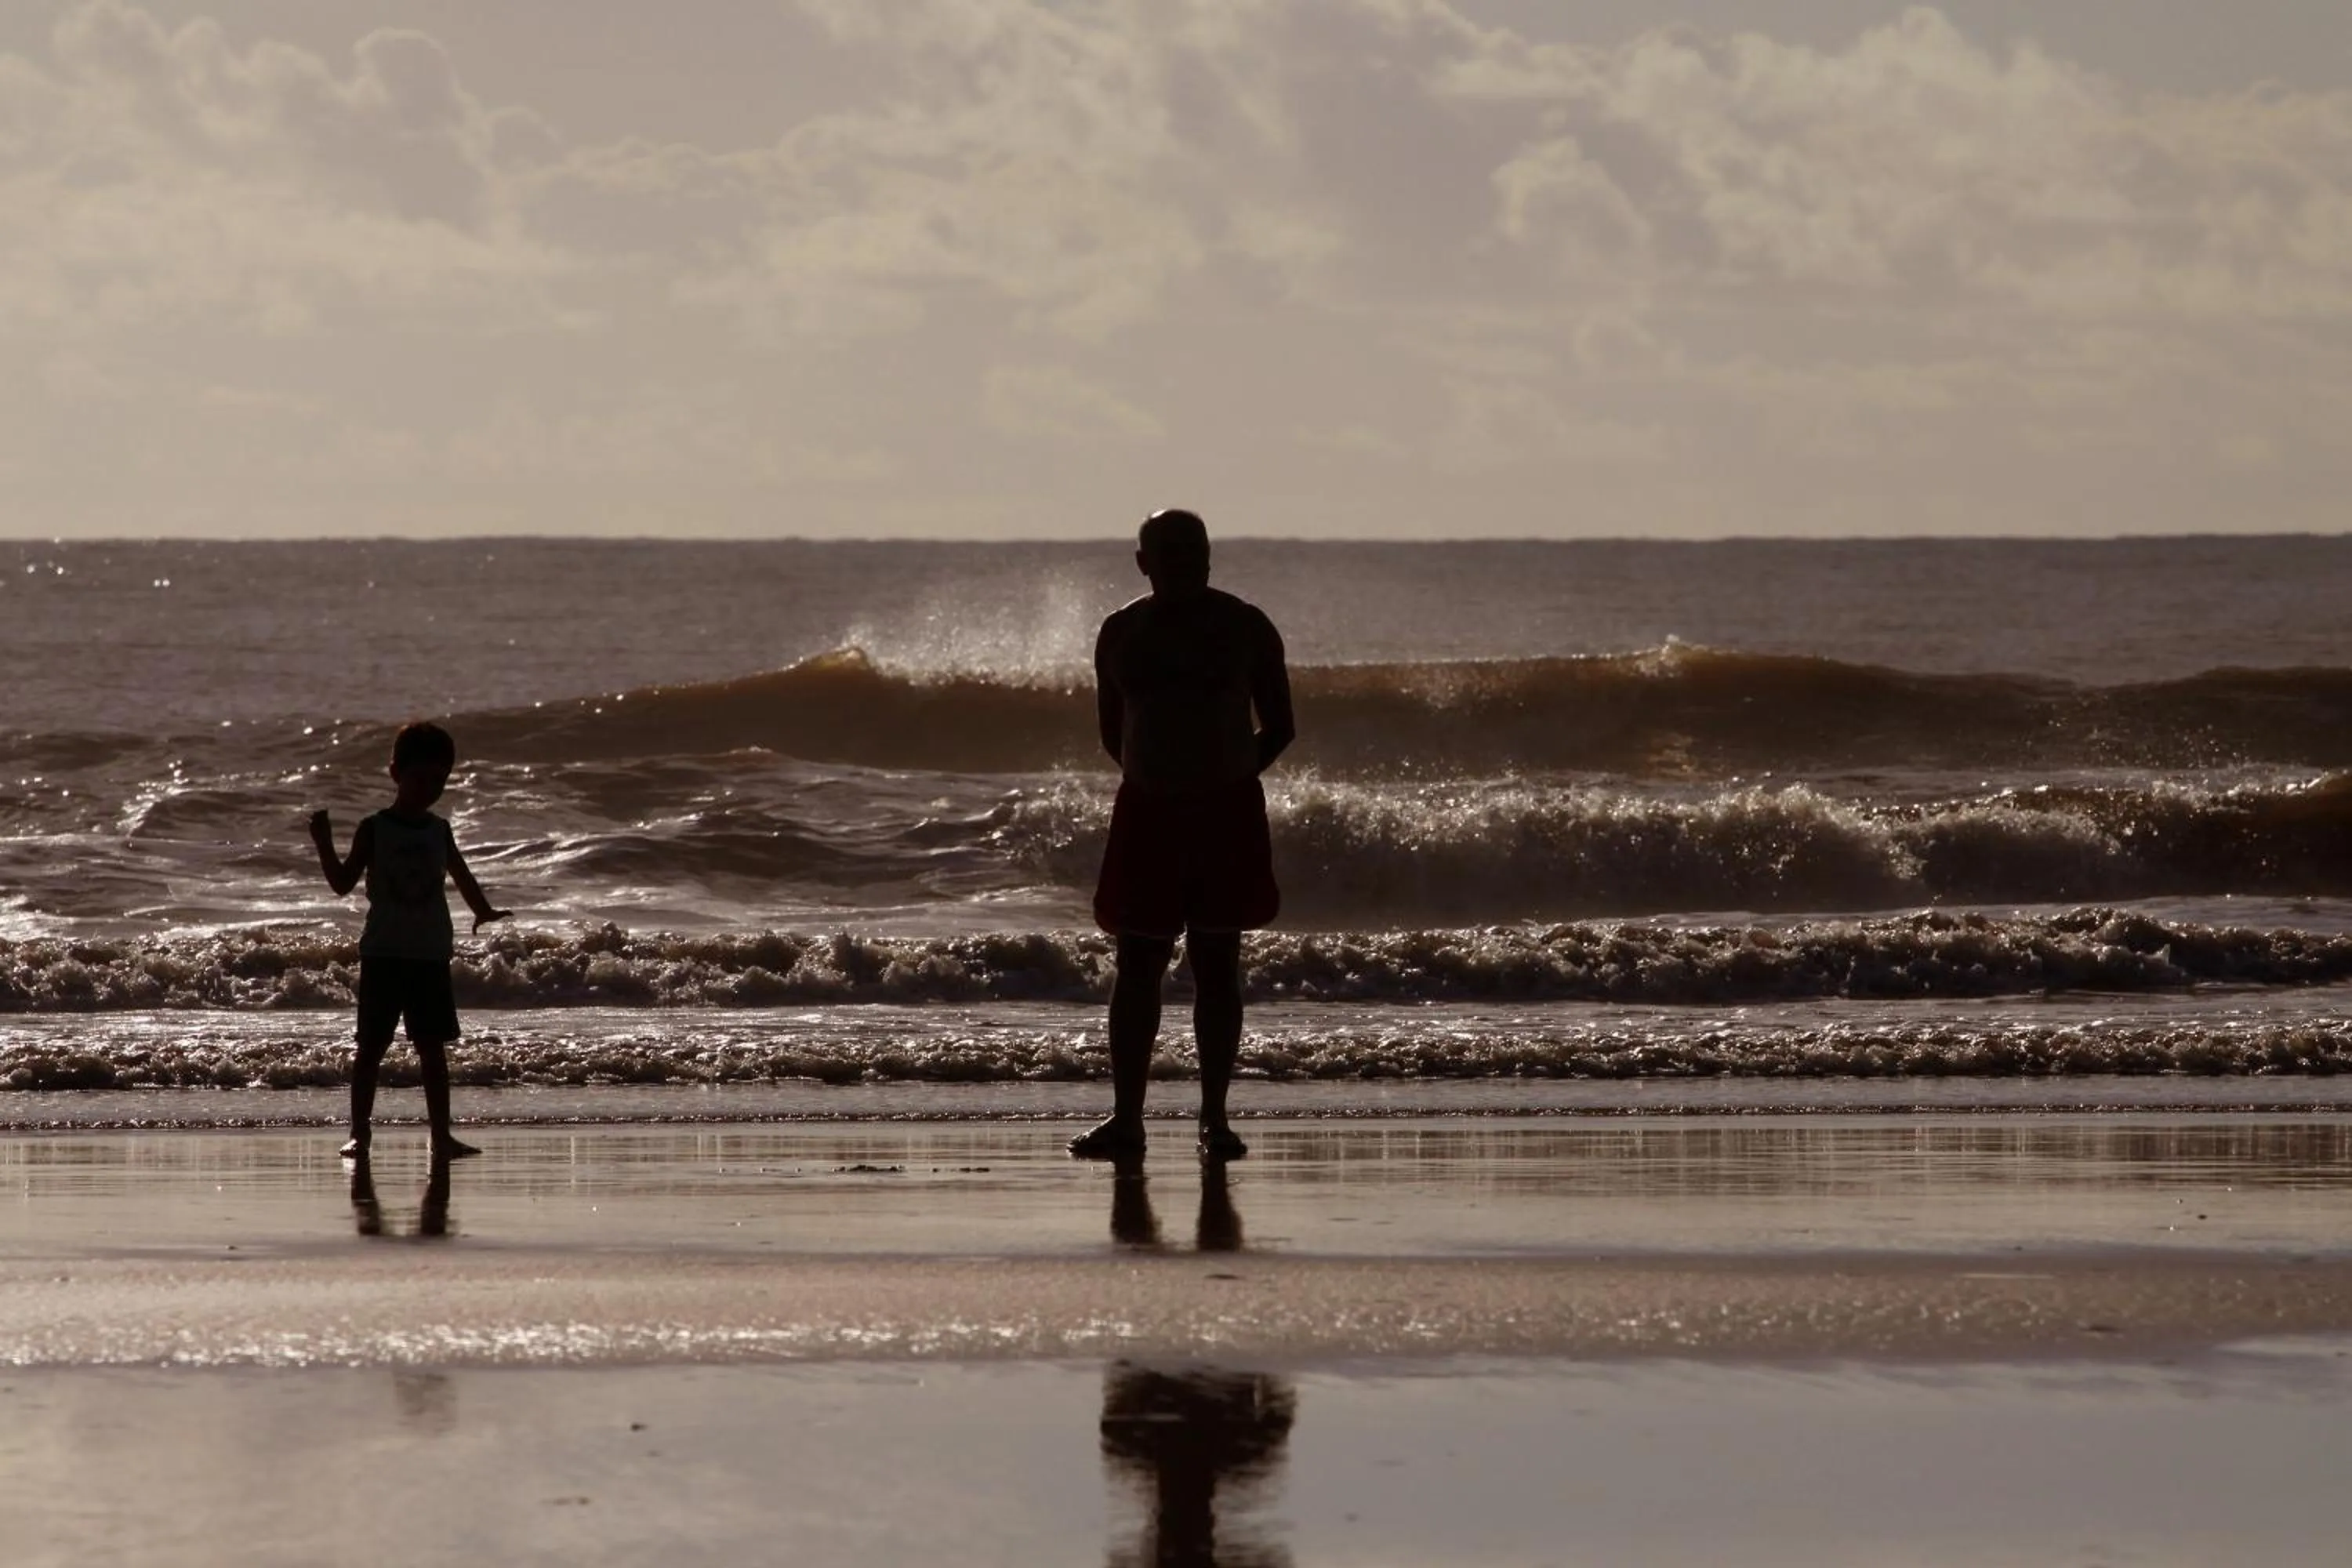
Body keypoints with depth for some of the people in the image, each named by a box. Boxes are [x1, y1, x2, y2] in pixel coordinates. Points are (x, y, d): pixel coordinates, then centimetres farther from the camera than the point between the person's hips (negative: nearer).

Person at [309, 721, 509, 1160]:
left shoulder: (439, 832, 8)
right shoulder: (375, 830, -2)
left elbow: (461, 877, 14)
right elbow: (344, 882, -2)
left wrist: (483, 911, -3)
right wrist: (324, 846, -18)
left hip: (431, 955, 3)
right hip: (383, 955, -3)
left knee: (433, 1049, 4)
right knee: (372, 1047, -1)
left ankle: (441, 1135, 6)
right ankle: (359, 1135, 3)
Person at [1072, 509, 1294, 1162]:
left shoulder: (1245, 628, -1)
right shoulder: (1122, 632, 5)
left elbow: (1279, 727, 3)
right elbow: (1112, 730, 12)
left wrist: (1228, 779, -4)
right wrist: (1155, 777, 1)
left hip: (1228, 813, -2)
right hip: (1147, 813, 2)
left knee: (1216, 967, 1)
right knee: (1137, 967, 1)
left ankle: (1215, 1119, 5)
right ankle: (1126, 1119, 4)